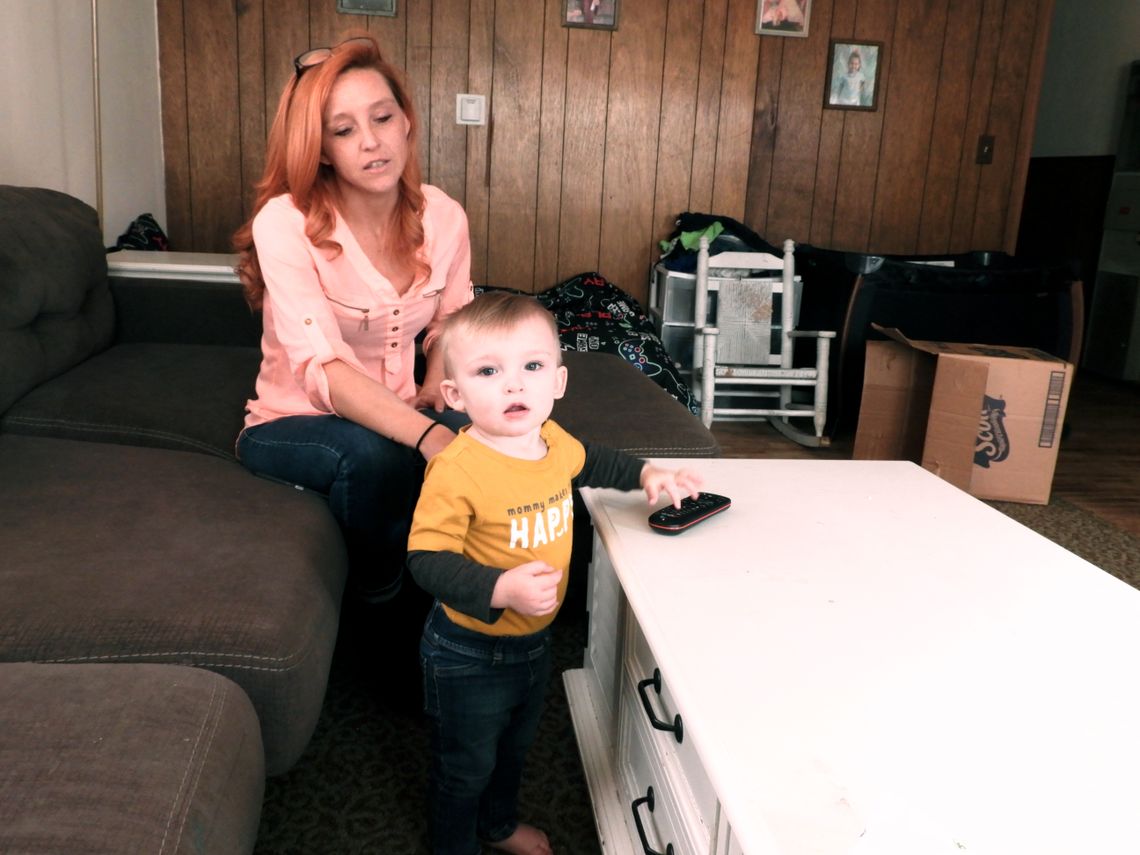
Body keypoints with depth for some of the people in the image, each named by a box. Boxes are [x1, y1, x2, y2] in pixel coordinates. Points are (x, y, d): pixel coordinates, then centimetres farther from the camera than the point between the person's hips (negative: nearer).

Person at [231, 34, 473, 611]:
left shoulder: (443, 217, -6)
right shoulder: (285, 223, -20)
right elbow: (322, 369, -32)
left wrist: (437, 394, -13)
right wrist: (428, 435, -47)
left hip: (396, 417, 4)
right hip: (293, 426, -4)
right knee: (373, 454, -37)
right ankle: (373, 610, -7)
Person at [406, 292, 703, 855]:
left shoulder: (553, 441, -8)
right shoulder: (457, 471, -32)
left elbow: (589, 462, 17)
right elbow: (427, 559, -29)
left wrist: (645, 474, 8)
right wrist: (503, 589, -40)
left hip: (533, 640, 7)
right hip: (469, 654, -7)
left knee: (514, 746, 31)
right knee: (466, 767, 16)